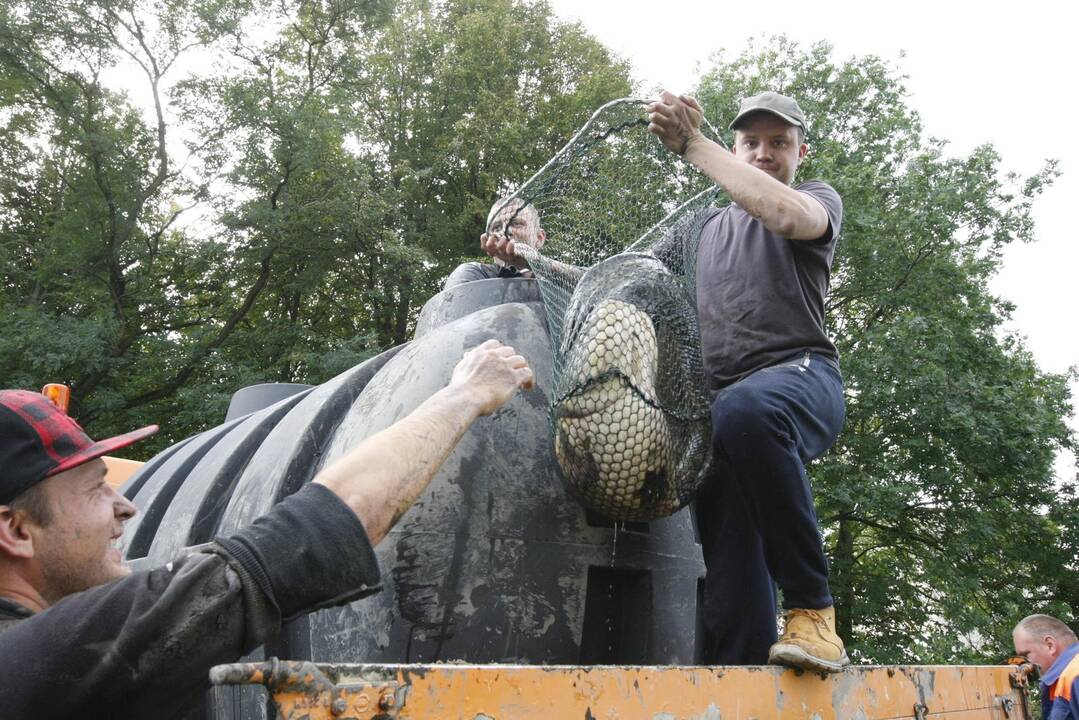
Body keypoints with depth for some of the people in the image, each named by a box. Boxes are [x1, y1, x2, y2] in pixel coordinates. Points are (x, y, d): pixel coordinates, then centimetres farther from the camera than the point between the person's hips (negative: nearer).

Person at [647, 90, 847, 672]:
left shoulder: (820, 199, 17)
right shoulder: (708, 226, 31)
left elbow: (787, 214, -9)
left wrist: (692, 144, -8)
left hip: (799, 375, -4)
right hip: (720, 400, 5)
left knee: (747, 410, -41)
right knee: (732, 588, -10)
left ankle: (812, 608, -31)